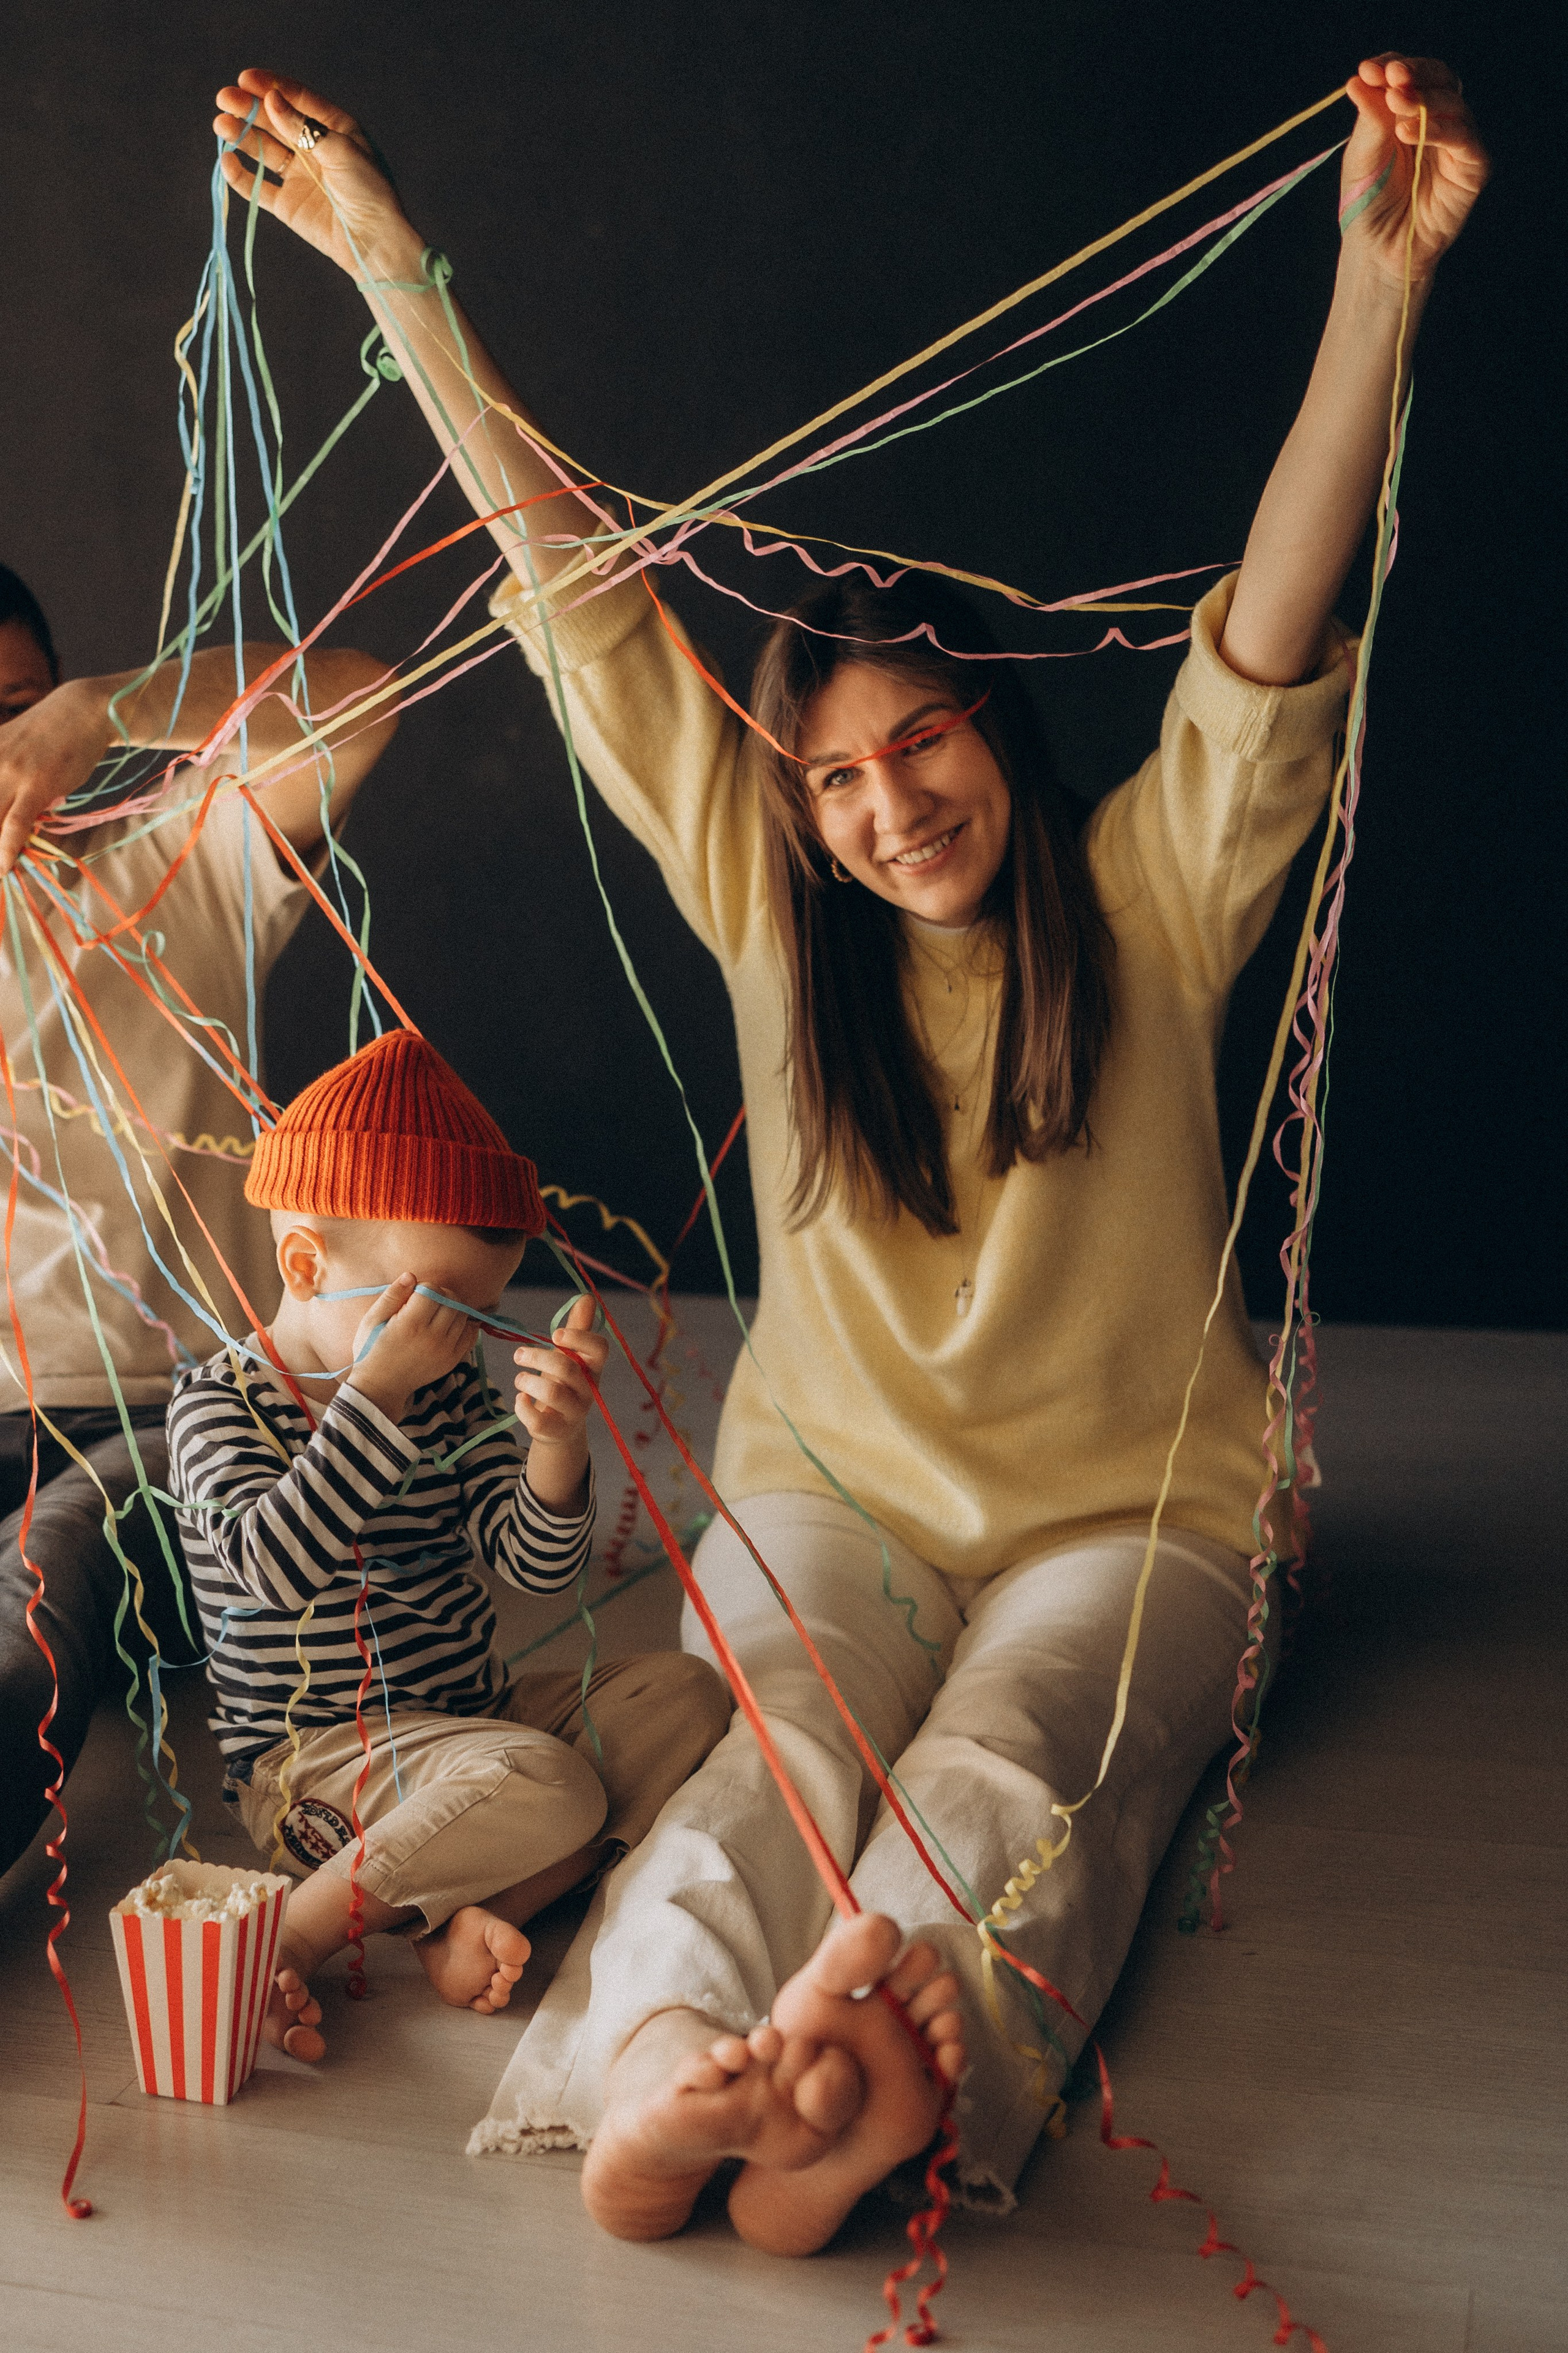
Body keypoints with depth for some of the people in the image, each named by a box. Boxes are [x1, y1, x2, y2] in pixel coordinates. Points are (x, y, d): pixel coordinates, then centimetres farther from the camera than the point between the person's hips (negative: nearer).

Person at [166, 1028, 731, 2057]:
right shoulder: (220, 1401, -10)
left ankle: (477, 1913, -20)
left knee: (685, 1690, -9)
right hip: (311, 1760, -7)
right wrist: (378, 1389, -32)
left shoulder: (452, 1390, 6)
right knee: (548, 1787, -30)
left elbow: (540, 1566, -3)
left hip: (469, 1714, 7)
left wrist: (557, 1439, -23)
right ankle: (287, 1942, -17)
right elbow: (276, 1562, -29)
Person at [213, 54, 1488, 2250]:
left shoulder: (1150, 900, -2)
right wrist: (396, 273, 3)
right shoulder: (775, 912, 3)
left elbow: (1274, 627, -17)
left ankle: (866, 2051, -60)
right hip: (836, 1490, 2)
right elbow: (575, 586, 1)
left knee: (1005, 1750, -32)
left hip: (1134, 1512, -1)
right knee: (790, 1747, -30)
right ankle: (666, 2068, -57)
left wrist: (1381, 276, -30)